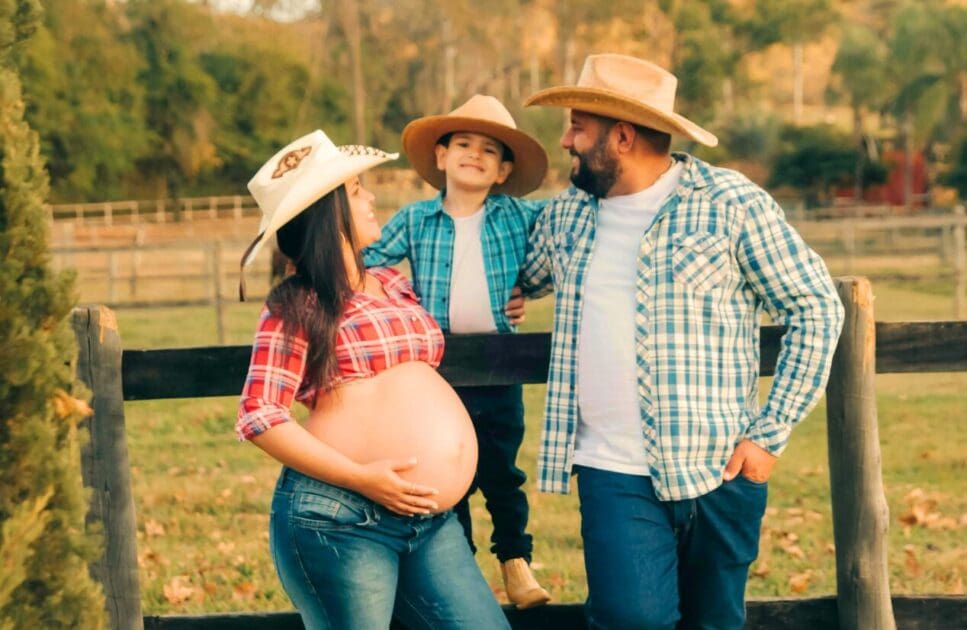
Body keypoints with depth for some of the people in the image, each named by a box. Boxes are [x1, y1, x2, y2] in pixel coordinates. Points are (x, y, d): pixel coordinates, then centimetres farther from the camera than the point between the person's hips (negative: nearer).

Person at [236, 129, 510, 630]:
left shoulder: (392, 286, 17)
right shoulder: (297, 307, -3)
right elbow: (259, 417, -12)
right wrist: (360, 477, -18)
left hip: (430, 519, 7)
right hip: (339, 517, -7)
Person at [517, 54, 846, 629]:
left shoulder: (732, 204, -5)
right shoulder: (565, 216, 10)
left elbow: (816, 308, -3)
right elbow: (523, 286, 30)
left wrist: (770, 432, -7)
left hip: (719, 472, -2)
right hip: (615, 473, 2)